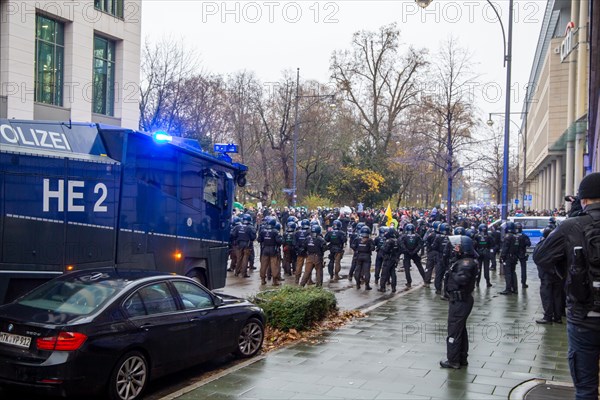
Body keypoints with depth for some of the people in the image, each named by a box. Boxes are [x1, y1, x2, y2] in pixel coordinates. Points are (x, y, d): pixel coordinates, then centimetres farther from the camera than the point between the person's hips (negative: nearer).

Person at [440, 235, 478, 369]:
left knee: (454, 330, -2)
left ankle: (453, 360, 5)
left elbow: (462, 279, -33)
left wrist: (451, 274, -18)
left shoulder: (467, 263, -20)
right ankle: (462, 358, 29)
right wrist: (450, 275, -6)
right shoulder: (462, 261, 13)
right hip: (459, 300, 11)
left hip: (459, 301, -11)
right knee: (461, 329, 19)